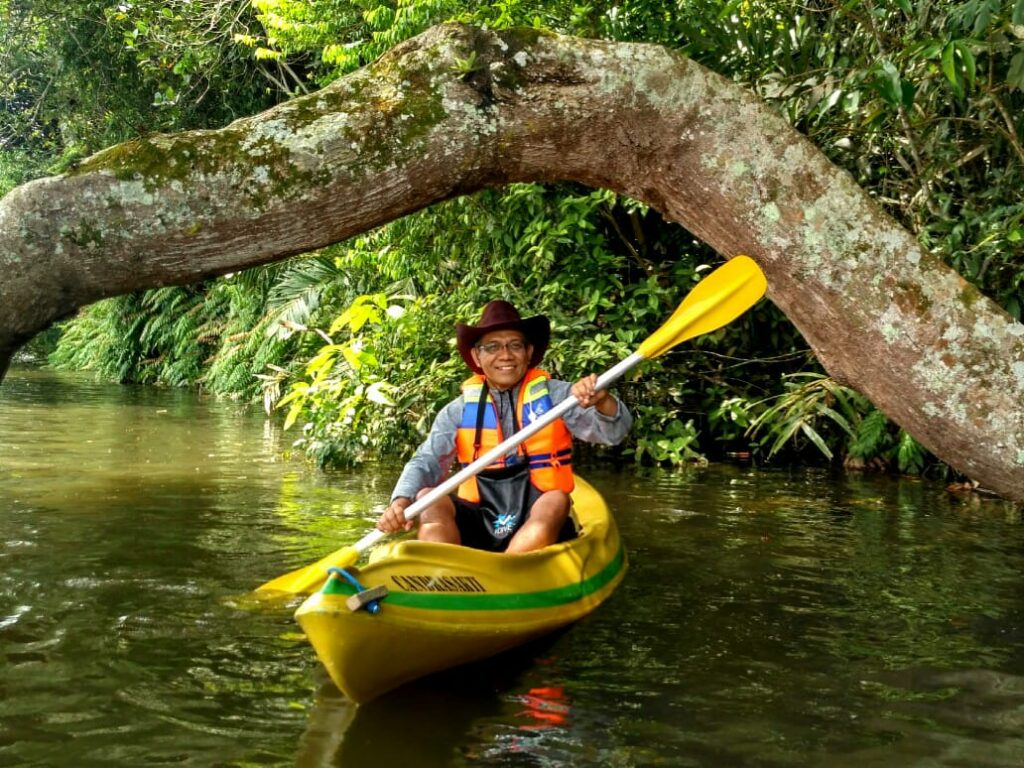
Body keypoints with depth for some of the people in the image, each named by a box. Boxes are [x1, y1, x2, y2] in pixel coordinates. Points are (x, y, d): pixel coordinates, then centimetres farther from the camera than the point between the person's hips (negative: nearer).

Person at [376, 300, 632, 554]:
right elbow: (426, 462, -2)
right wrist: (401, 501, -24)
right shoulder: (459, 411, 6)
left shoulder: (555, 395, 2)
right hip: (480, 525, 2)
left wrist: (601, 400, -31)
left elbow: (614, 431, -7)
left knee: (556, 502, -31)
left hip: (541, 525, -1)